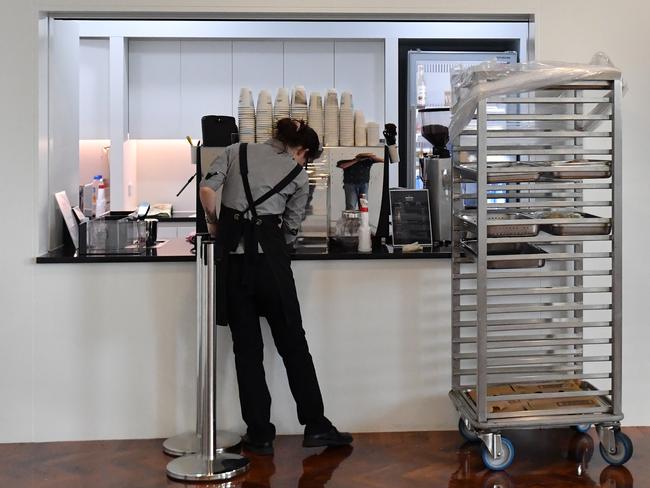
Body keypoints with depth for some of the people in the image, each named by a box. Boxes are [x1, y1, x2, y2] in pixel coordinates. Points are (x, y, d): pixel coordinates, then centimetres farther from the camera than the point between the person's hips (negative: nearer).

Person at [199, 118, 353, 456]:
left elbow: (206, 190, 0)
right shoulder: (298, 175, 8)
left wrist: (213, 225, 14)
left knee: (246, 346, 8)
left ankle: (259, 435, 11)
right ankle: (315, 426, 16)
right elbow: (291, 230, 7)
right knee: (293, 342, 10)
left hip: (231, 254, 2)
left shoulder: (237, 152, 12)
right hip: (269, 255, -2)